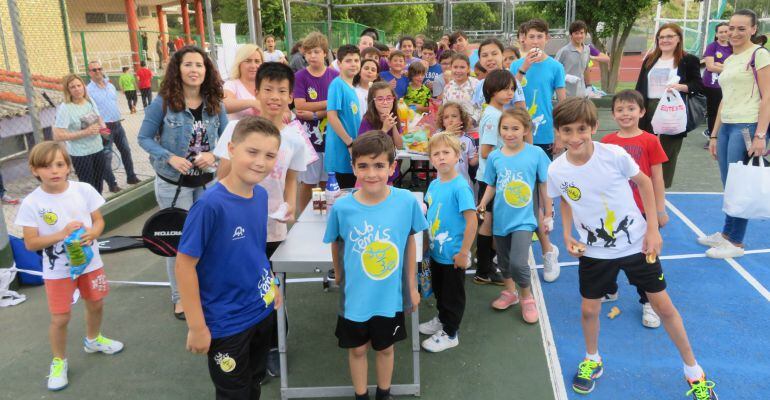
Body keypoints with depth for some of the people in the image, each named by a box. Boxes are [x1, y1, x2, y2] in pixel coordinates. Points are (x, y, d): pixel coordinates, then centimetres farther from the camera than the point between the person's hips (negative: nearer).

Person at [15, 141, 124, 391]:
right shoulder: (31, 204, -16)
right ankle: (59, 361, 28)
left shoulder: (84, 190, -10)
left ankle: (93, 340, 49)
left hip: (90, 262, 3)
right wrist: (61, 234, -27)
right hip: (57, 271, -3)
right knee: (60, 318, 3)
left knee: (96, 305, 19)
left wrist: (92, 234, -22)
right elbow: (30, 243, -13)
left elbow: (99, 221, -1)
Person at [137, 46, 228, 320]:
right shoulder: (163, 102, -12)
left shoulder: (215, 103, -3)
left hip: (207, 181, 3)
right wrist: (170, 158, -22)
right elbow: (144, 138, -8)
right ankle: (180, 296, 28)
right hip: (173, 183, -3)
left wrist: (213, 155, -19)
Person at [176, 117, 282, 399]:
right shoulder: (210, 204, -25)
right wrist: (197, 326, -17)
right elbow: (185, 264, -20)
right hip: (226, 323, -6)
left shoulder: (261, 195, -4)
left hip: (262, 311, 7)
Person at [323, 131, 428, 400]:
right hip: (355, 296, 0)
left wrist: (412, 286, 3)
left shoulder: (407, 201, -18)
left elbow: (410, 242, -3)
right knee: (357, 349, 19)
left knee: (385, 347, 22)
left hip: (391, 295, 1)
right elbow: (336, 244, 0)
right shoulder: (342, 207, -19)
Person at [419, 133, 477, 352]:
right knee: (439, 290, 25)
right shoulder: (434, 184, 0)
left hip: (453, 255, -7)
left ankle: (450, 333, 28)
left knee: (453, 295, 12)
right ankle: (442, 319, 47)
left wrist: (463, 253, -20)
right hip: (436, 252, 7)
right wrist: (428, 242, 12)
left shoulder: (460, 187, -22)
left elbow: (472, 221, -22)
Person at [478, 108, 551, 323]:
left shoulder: (536, 153, -11)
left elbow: (544, 185, -2)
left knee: (518, 263, -15)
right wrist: (482, 204, -10)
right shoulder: (494, 156, -4)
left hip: (524, 219, -3)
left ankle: (527, 296, 13)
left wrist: (548, 215, 2)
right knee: (504, 260, 19)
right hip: (501, 218, 4)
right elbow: (491, 185, 6)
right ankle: (509, 292, 45)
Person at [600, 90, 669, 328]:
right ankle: (609, 291, 39)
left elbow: (656, 178, -5)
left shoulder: (650, 141, -8)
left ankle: (647, 303, 23)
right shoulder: (607, 142, -1)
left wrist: (660, 210, -4)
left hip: (641, 210, -3)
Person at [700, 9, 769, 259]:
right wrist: (714, 134, 17)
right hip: (726, 127, 7)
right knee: (729, 186, 12)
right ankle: (727, 234, 24)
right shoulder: (729, 60, 17)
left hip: (747, 127, -7)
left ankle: (736, 243, 8)